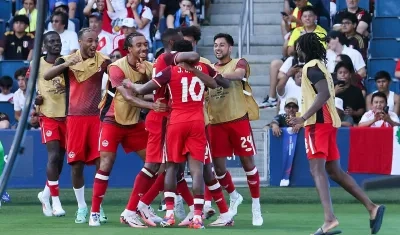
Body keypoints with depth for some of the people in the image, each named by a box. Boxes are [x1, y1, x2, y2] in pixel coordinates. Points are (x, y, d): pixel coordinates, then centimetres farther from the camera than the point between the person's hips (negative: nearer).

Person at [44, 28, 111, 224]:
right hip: (75, 117, 0)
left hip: (97, 116, 0)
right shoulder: (67, 60, 0)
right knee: (76, 163, 1)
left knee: (101, 162, -3)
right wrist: (67, 64, -30)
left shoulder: (102, 60, 1)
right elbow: (47, 76, -15)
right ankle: (81, 207, 13)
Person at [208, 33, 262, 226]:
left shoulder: (239, 63, 0)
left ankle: (256, 205, 9)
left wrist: (219, 75, -42)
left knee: (247, 162, -2)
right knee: (218, 166, 4)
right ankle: (234, 197, 29)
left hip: (238, 120, -4)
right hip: (217, 123, 5)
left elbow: (238, 74, -25)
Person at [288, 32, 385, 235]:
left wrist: (303, 117, -27)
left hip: (318, 122, -10)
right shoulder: (319, 66, 21)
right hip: (328, 122, 10)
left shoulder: (311, 67, -9)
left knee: (317, 169, -17)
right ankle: (372, 208, 6)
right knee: (334, 171, 11)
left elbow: (324, 93, -22)